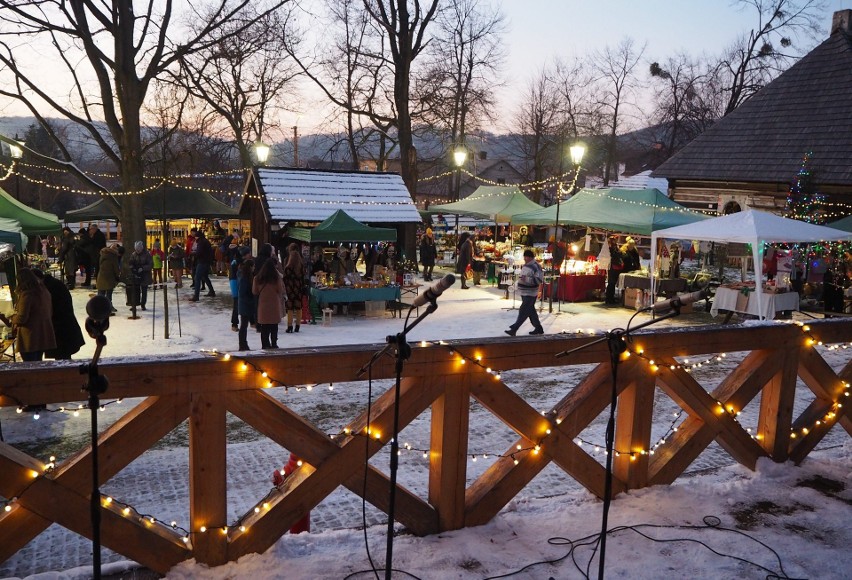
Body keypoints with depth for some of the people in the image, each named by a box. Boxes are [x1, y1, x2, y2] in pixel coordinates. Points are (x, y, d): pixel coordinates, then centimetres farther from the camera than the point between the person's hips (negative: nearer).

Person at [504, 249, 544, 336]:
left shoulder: (536, 267, -16)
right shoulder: (525, 265, 12)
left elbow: (539, 280, -25)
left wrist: (526, 279, -33)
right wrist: (520, 277, 12)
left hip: (530, 294, -10)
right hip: (524, 293, 10)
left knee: (523, 312, -9)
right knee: (531, 311, 16)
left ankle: (513, 330, -11)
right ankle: (538, 328, 26)